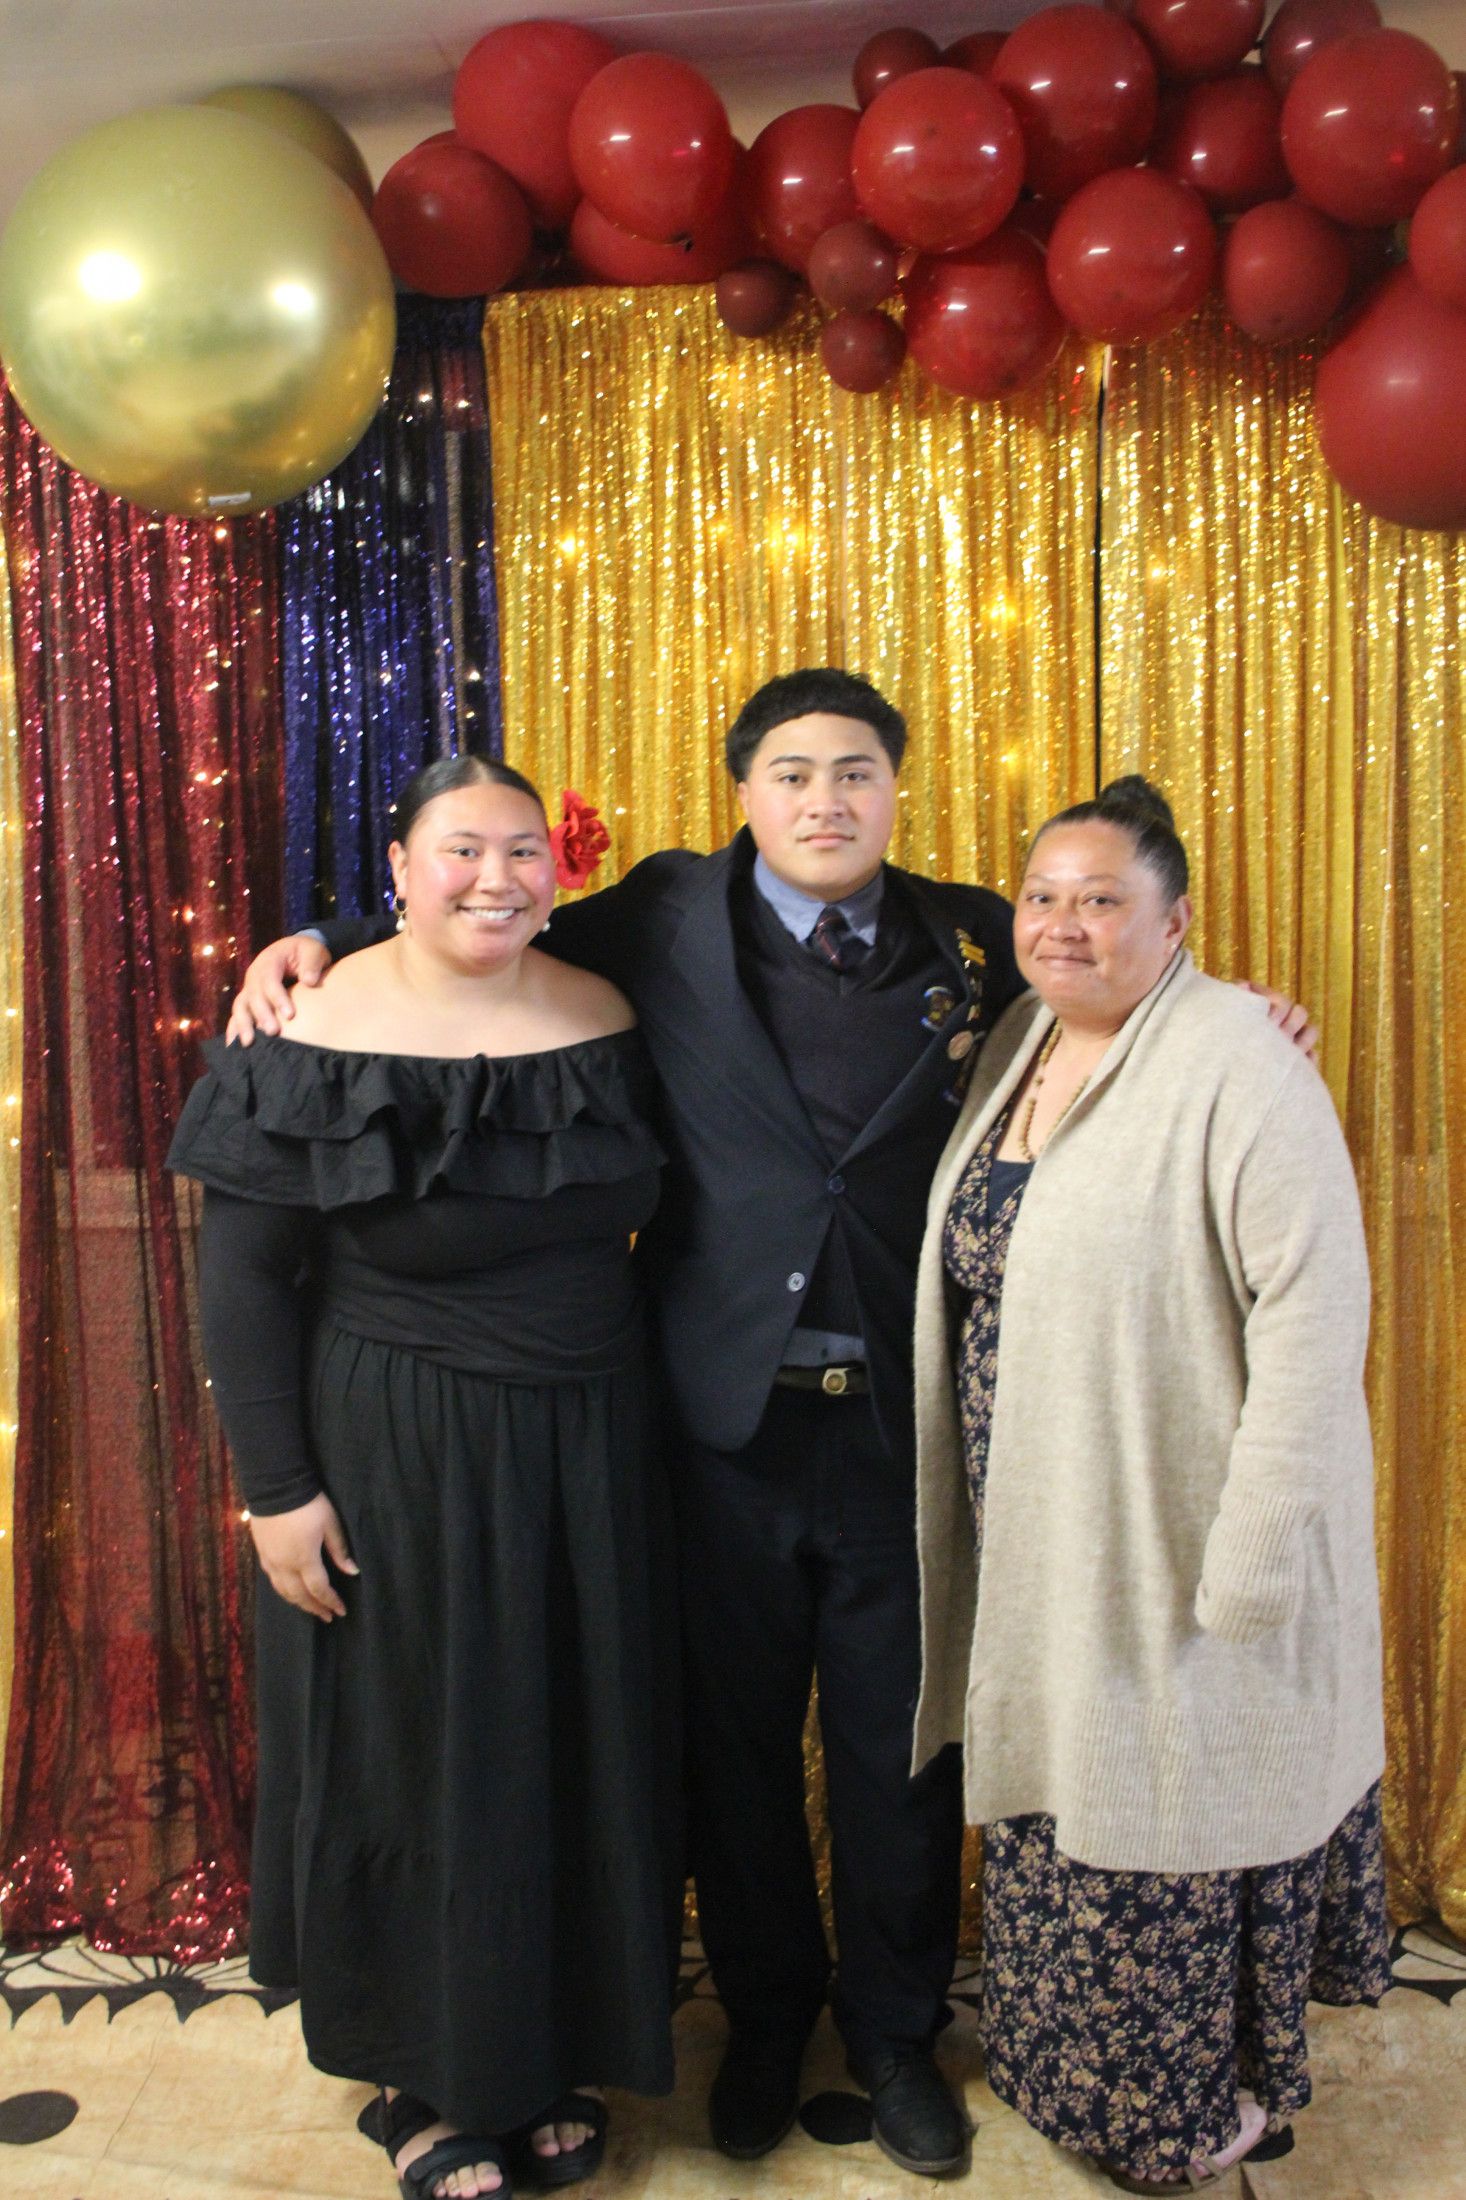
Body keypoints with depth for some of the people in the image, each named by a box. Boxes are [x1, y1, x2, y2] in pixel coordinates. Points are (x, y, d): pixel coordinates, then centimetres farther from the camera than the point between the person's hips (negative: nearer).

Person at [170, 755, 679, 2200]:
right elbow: (241, 1279, -10)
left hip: (587, 1455, 4)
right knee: (411, 1758, 12)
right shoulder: (319, 1039, -13)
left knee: (578, 1752, 16)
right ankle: (426, 2080, 36)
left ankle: (550, 2056, 40)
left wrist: (646, 1421, 6)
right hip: (394, 1462, -4)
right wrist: (278, 1488, -12)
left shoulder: (604, 1018, -1)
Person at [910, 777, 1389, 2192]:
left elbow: (1314, 1308, -22)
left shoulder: (1235, 1066, -18)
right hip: (1032, 1543, 7)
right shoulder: (1019, 1046, 6)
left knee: (1174, 1818, 11)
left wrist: (1252, 1559, -24)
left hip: (1172, 1543, -7)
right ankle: (1076, 2071, 45)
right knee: (1061, 1807, 20)